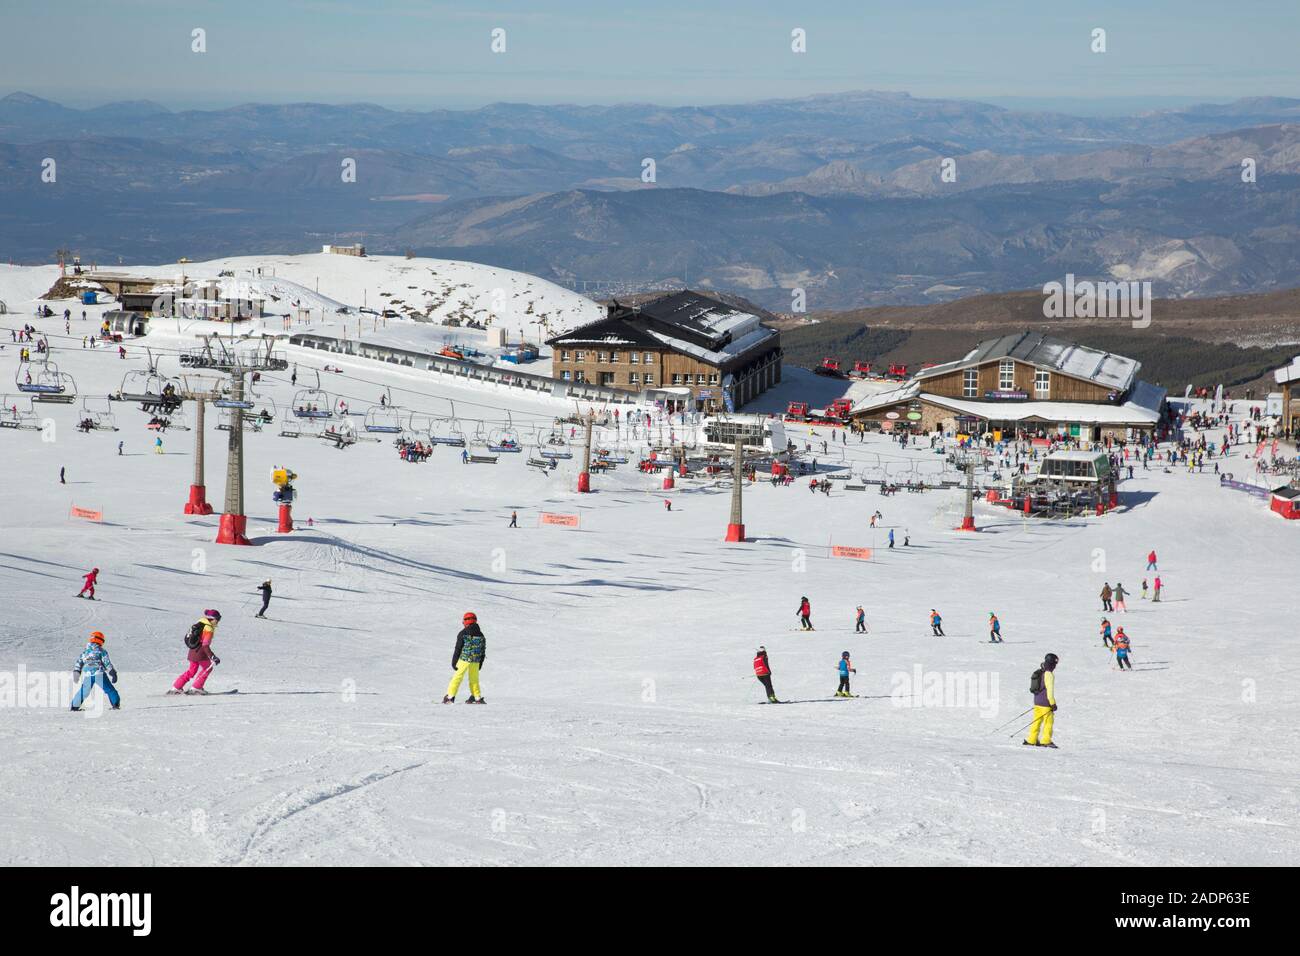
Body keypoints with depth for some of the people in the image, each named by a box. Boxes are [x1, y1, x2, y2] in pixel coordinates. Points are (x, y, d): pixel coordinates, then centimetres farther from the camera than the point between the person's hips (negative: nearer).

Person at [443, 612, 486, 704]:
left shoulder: (463, 634, -9)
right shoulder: (480, 634, 6)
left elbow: (458, 649, -7)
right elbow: (483, 651, 12)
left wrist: (454, 662, 0)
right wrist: (480, 664, 21)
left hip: (464, 659, -4)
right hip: (475, 661, 4)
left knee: (457, 677, 2)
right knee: (474, 679, 17)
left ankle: (450, 697, -3)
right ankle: (477, 697, 19)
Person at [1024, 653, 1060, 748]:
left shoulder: (1039, 673, 12)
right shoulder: (1049, 674, -15)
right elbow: (1050, 690, -19)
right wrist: (1053, 703, -15)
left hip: (1037, 701, 8)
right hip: (1045, 703, -8)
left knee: (1037, 721, 12)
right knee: (1049, 721, -1)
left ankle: (1031, 740, 13)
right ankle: (1046, 741, -2)